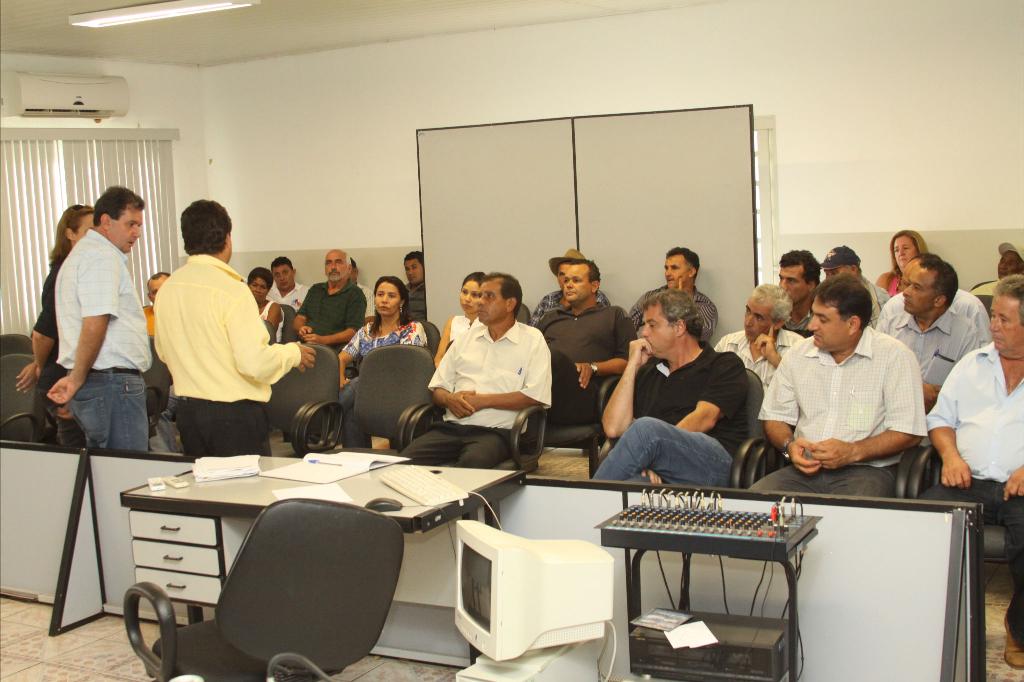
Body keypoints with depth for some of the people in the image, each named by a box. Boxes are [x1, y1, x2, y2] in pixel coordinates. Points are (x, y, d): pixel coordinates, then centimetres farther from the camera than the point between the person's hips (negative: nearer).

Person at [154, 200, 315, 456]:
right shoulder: (231, 289, -17)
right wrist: (293, 353, -3)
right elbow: (255, 363, -20)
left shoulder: (167, 288, 4)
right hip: (234, 412, -7)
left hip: (187, 410, 7)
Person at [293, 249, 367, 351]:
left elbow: (353, 332, -8)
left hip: (333, 348, -6)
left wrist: (323, 340, -19)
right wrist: (301, 328, -4)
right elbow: (299, 318, 22)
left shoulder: (355, 294, 2)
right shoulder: (315, 290, 23)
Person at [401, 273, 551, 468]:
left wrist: (483, 400, -8)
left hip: (495, 431, -4)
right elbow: (438, 388, 22)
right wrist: (449, 399, -2)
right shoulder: (466, 337, 21)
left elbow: (536, 396, -6)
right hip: (451, 427, 4)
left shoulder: (532, 340, 6)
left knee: (472, 462, -38)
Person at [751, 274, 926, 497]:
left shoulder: (894, 355, -2)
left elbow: (908, 432, -6)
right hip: (804, 470, 4)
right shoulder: (798, 355, 12)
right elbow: (775, 417, 18)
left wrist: (853, 452, -18)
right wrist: (789, 445, -5)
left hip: (866, 470, -4)